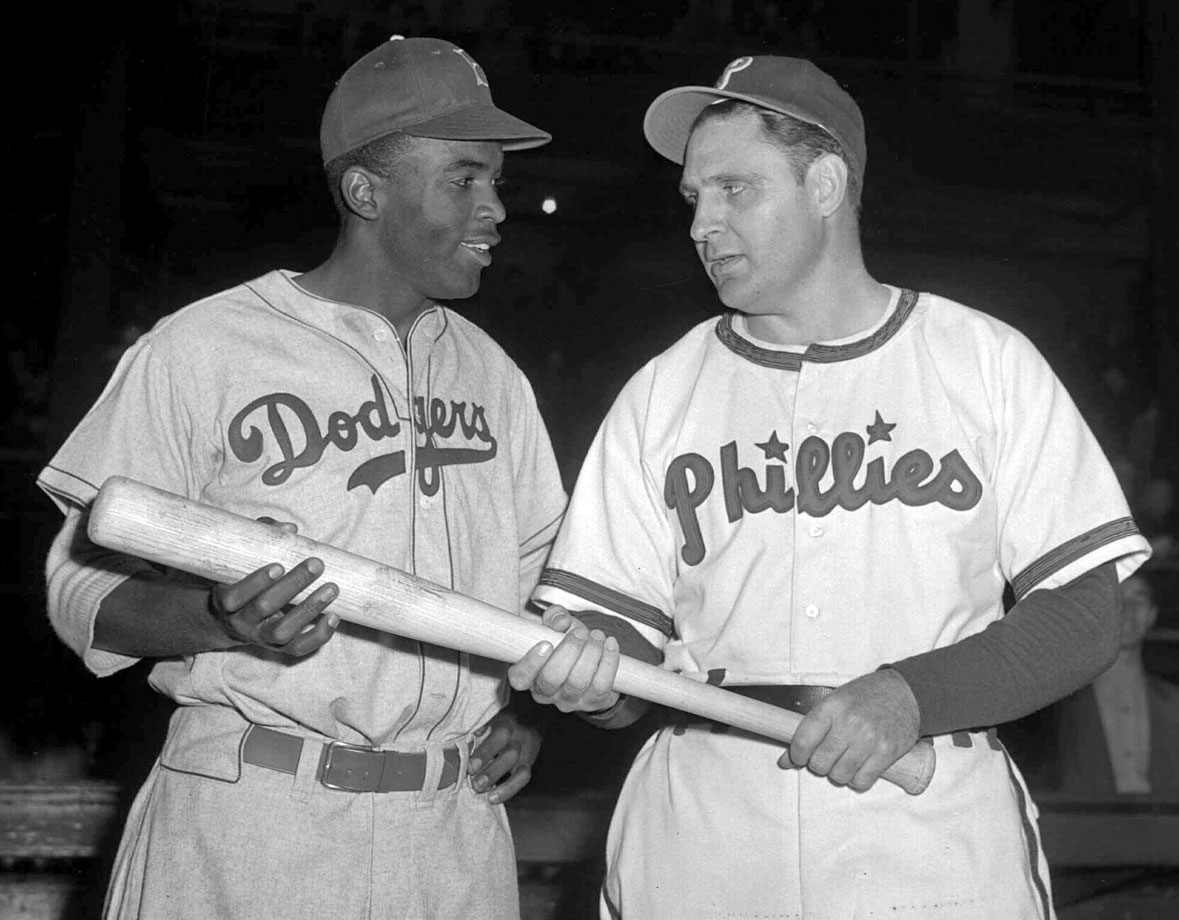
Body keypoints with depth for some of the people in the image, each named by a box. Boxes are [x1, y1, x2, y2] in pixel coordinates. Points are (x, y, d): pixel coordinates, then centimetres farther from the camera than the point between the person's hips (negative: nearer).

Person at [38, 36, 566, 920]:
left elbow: (536, 574, 20)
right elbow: (87, 586, -5)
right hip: (249, 822, -4)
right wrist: (225, 620, -24)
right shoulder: (199, 350, -6)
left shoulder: (492, 373, 11)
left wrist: (524, 712, 4)